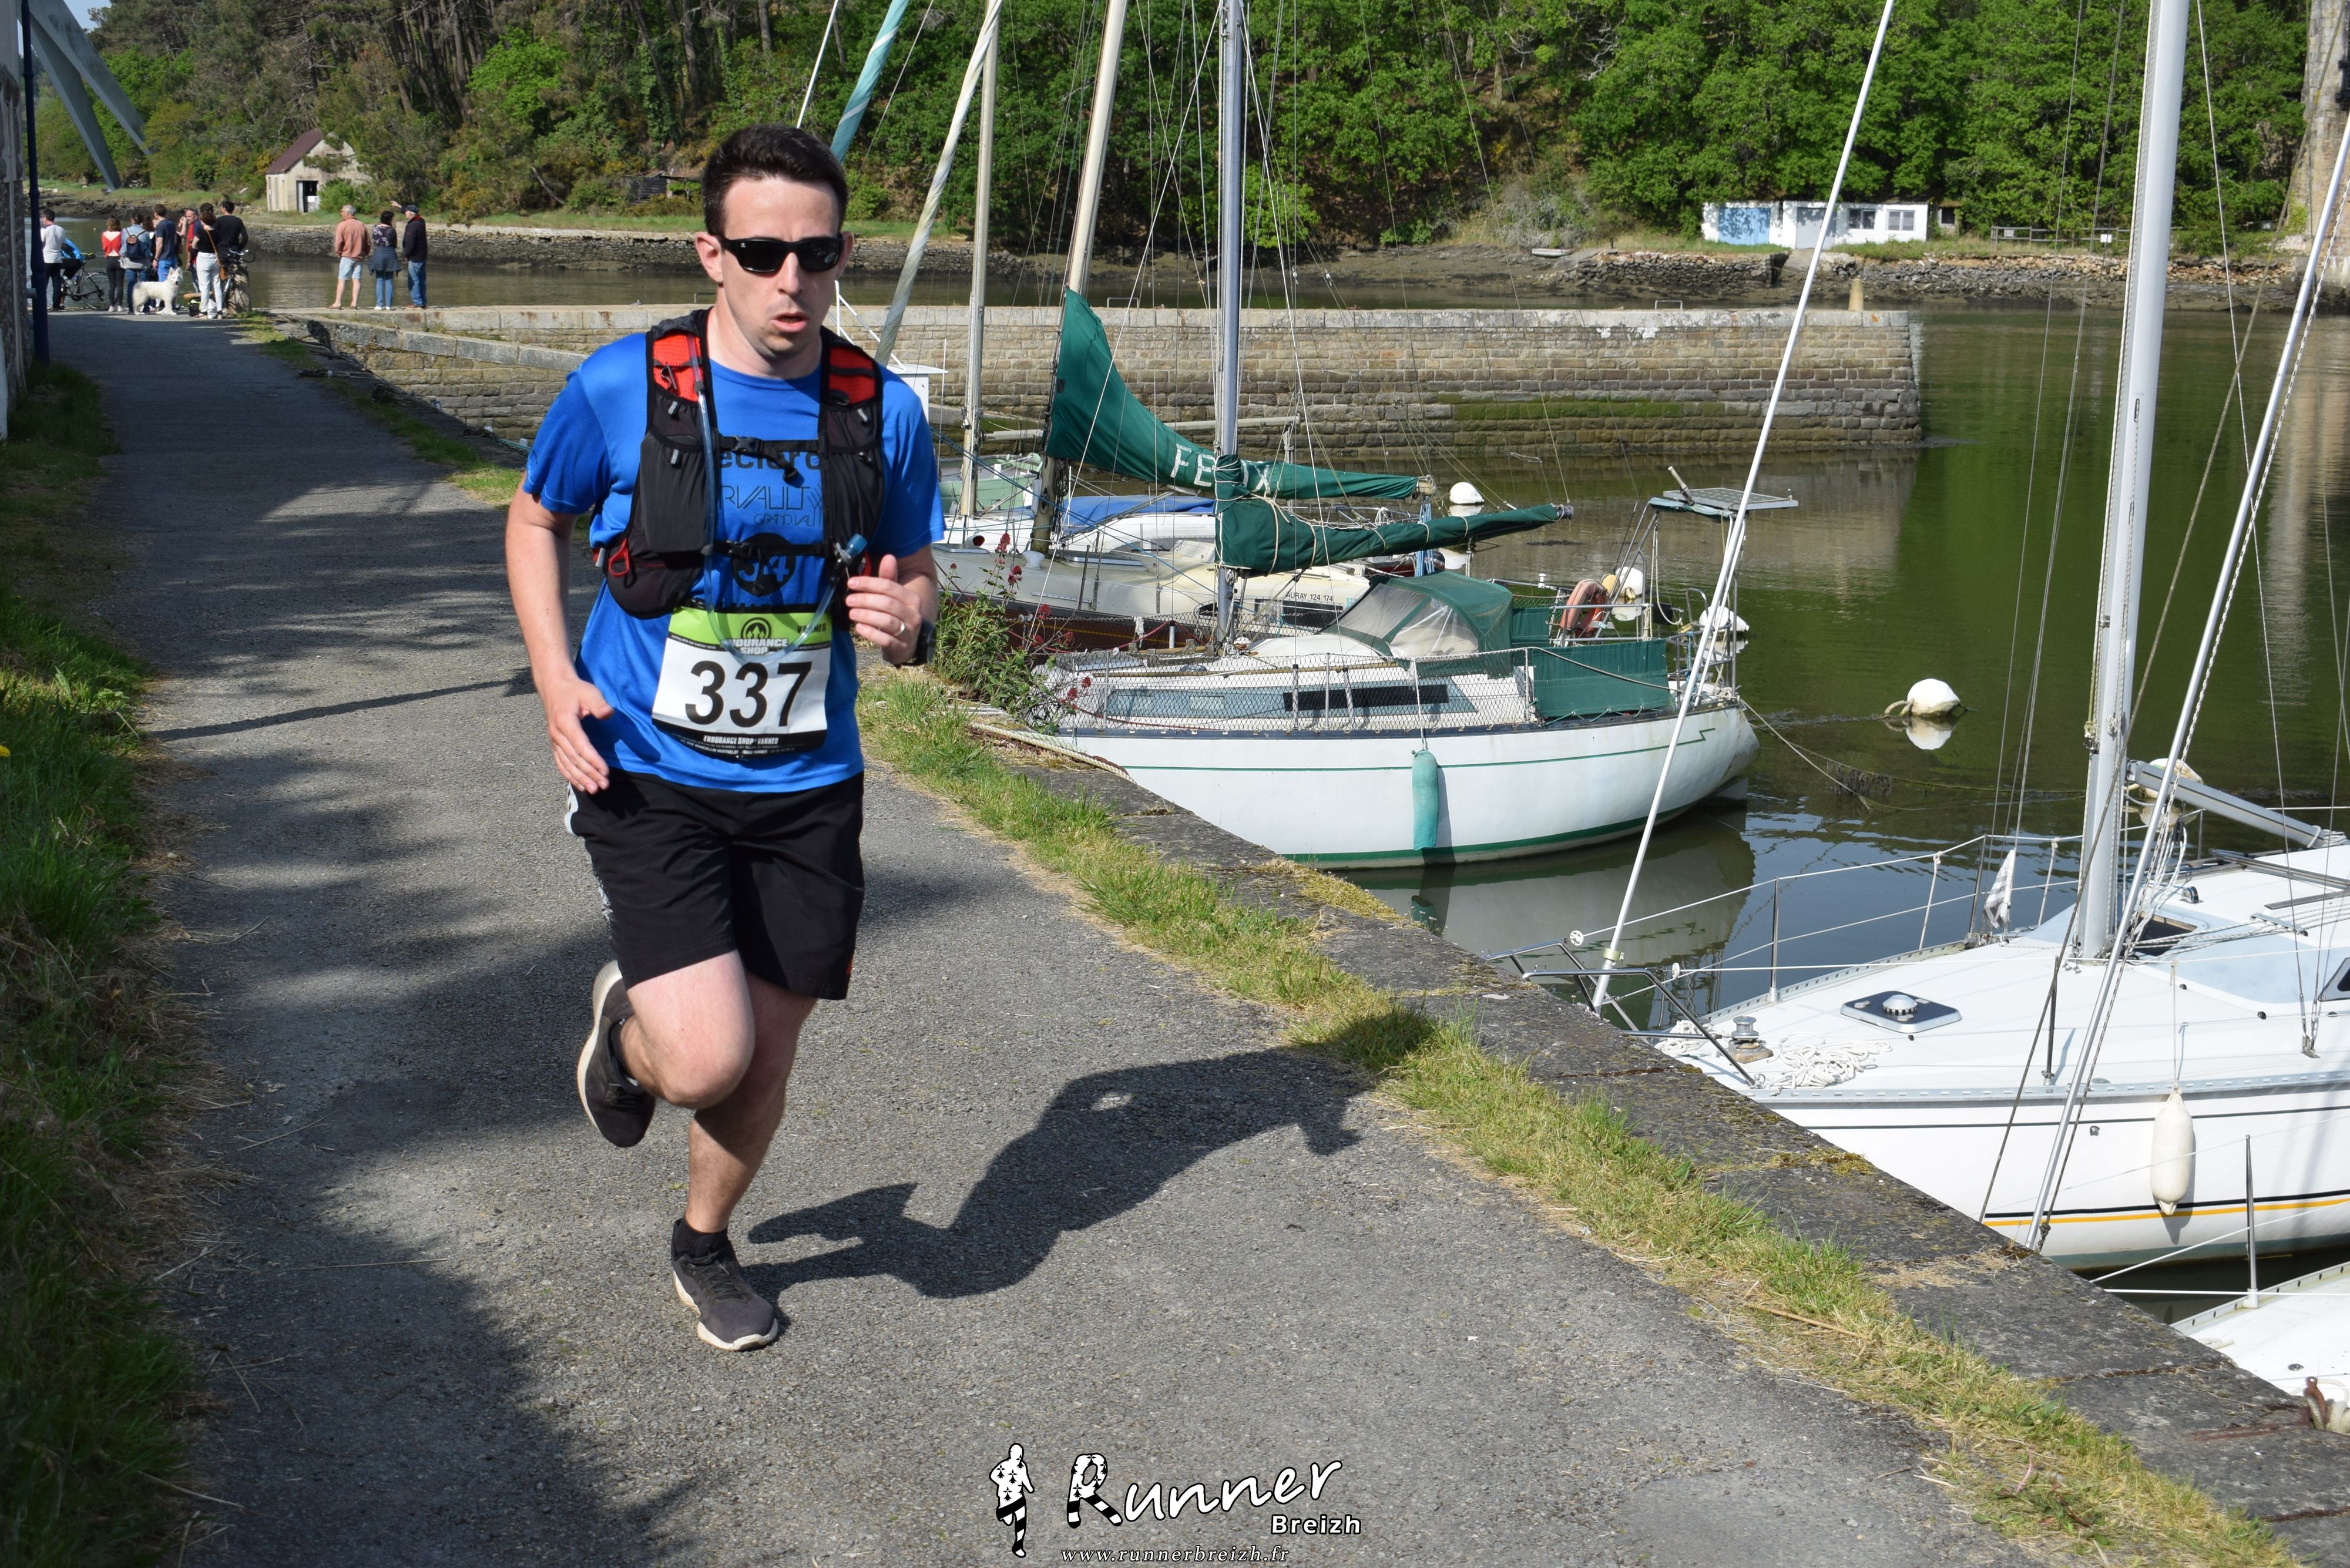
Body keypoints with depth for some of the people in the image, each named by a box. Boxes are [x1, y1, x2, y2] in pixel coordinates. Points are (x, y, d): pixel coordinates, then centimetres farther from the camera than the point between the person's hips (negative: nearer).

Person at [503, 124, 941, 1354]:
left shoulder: (884, 411, -3)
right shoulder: (621, 386, -9)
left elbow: (914, 573, 11)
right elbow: (535, 521, 8)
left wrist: (907, 623, -14)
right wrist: (556, 677, -7)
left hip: (806, 788, 3)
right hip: (649, 779, -3)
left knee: (768, 1052, 12)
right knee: (707, 1059, -15)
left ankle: (704, 1243, 42)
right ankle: (626, 1021, 24)